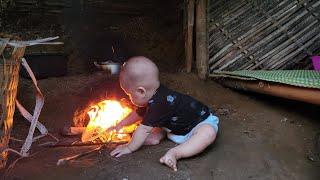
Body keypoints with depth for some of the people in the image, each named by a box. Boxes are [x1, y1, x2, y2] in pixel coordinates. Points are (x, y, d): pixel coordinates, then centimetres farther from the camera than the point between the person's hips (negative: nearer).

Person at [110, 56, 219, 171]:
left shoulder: (158, 104, -35)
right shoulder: (154, 97, -5)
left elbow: (144, 129, -30)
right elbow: (138, 114, 14)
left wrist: (129, 148, -19)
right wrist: (121, 125, 21)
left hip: (202, 122, -9)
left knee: (208, 133, -41)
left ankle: (176, 153, -45)